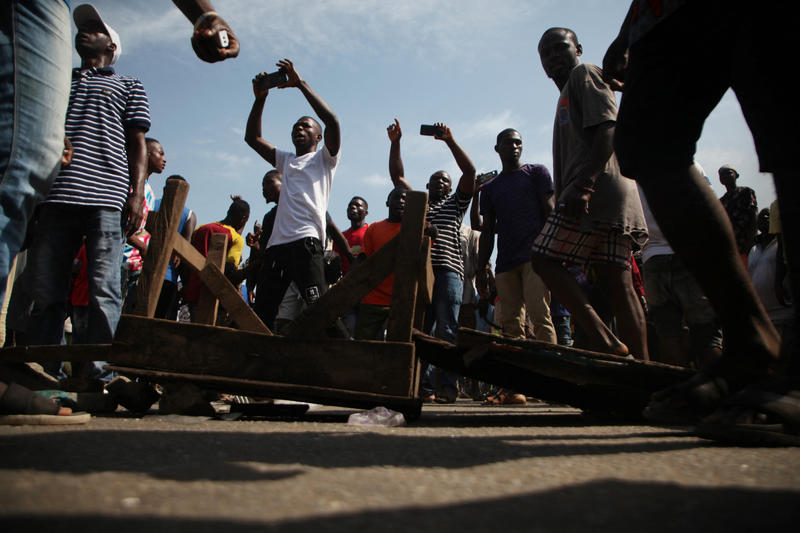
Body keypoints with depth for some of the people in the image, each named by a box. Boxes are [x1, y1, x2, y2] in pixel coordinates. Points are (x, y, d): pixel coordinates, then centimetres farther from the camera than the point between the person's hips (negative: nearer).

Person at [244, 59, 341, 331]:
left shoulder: (324, 159, 15)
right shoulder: (286, 161, 32)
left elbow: (332, 122, -2)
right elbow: (252, 137, 27)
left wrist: (300, 84, 0)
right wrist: (260, 98, 15)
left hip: (306, 240, -6)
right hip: (276, 244, 6)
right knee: (261, 313, 1)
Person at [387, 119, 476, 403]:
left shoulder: (456, 203, 21)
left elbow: (469, 171, 8)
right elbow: (397, 175, 24)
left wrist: (449, 140, 2)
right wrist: (395, 142, 15)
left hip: (448, 270, -3)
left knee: (447, 331, -9)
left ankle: (449, 385, -9)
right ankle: (424, 386, 0)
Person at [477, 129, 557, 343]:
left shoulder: (536, 172, 14)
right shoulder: (490, 188, 23)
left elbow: (550, 212, 5)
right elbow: (487, 232, 21)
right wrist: (481, 269, 12)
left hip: (535, 255, -4)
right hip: (505, 261, 4)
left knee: (539, 315, -16)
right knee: (510, 323, -1)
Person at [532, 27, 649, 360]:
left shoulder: (584, 74, 6)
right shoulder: (568, 95, 33)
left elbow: (608, 129, -11)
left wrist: (582, 184, -23)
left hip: (595, 189, -9)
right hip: (610, 197, 9)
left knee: (544, 259, -10)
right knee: (617, 282, 0)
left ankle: (604, 340, -18)